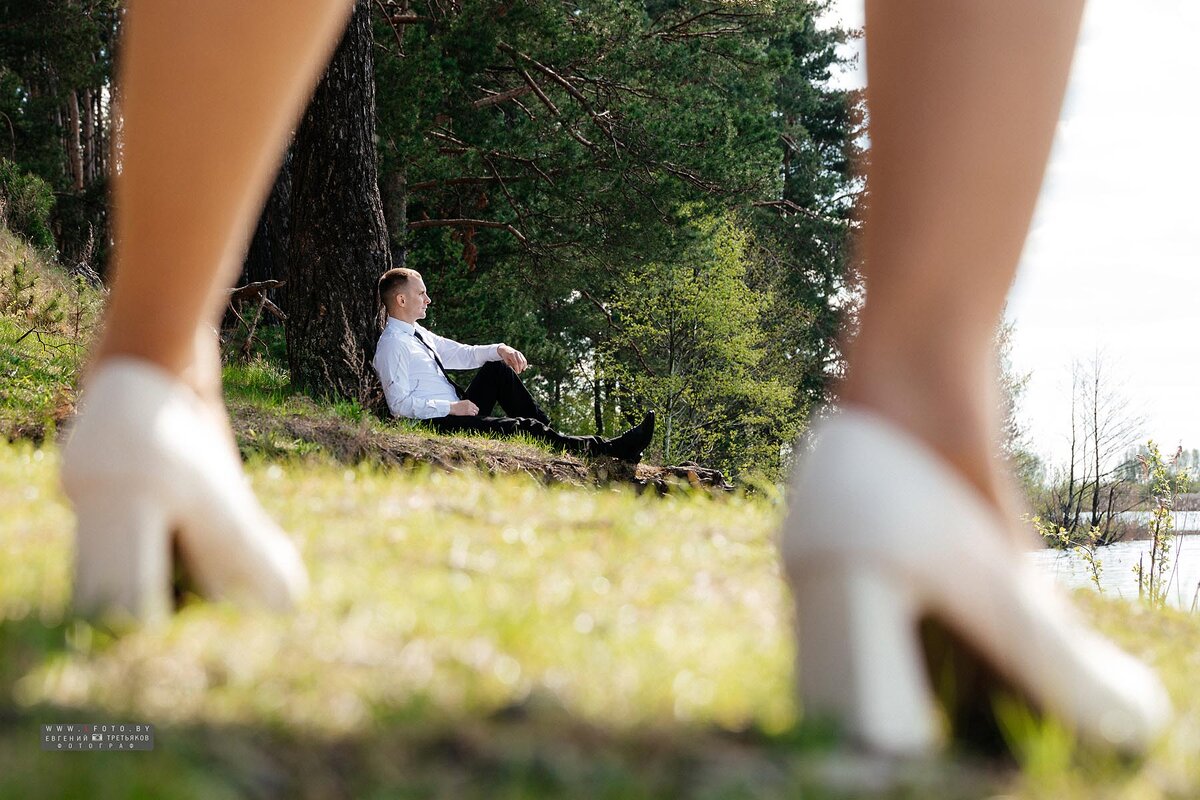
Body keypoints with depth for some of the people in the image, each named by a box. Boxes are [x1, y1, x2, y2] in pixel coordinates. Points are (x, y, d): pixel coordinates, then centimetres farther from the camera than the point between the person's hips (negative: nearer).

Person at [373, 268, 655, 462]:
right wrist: (452, 408, -21)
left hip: (457, 409, 10)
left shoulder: (418, 334, 14)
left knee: (497, 368, 4)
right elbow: (400, 404, -21)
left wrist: (500, 350, 0)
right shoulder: (391, 345, -14)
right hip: (438, 424, -10)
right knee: (522, 427, -17)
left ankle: (545, 431, 1)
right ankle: (610, 450, -15)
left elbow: (464, 354, 19)